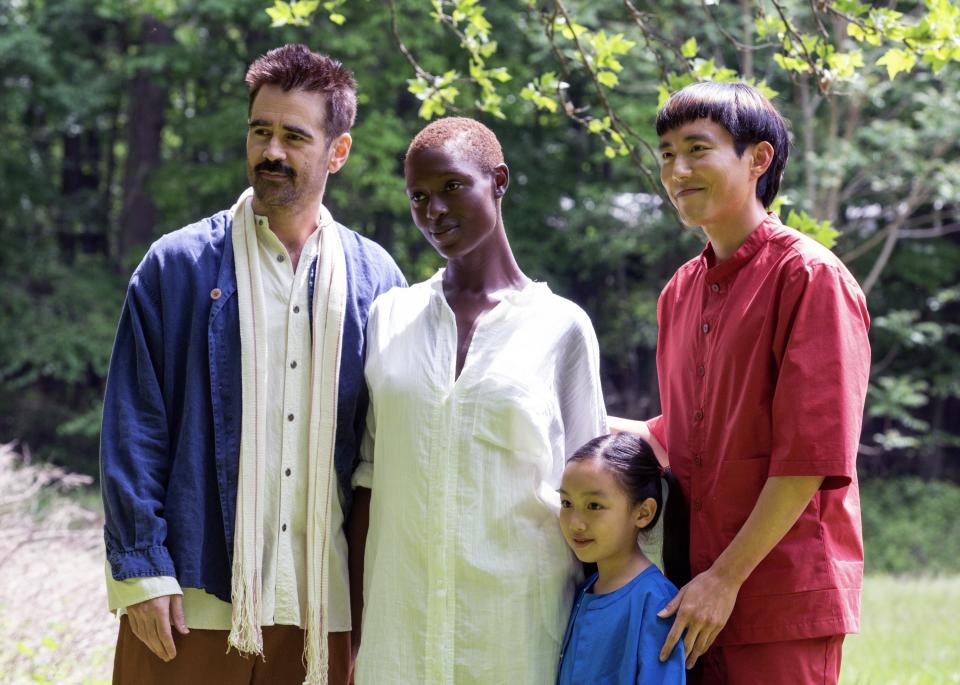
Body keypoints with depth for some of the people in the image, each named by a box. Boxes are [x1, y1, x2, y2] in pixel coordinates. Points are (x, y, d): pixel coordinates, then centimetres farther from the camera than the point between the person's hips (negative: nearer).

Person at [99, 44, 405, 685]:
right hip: (192, 605, -2)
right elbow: (135, 431, -1)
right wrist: (141, 570, -8)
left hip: (324, 607, 2)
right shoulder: (177, 266, 2)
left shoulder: (374, 279, 8)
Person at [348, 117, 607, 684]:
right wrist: (354, 603, 7)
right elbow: (368, 468, 12)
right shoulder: (390, 316, 9)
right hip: (400, 612, 2)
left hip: (516, 614, -2)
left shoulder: (561, 326, 2)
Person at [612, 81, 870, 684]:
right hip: (696, 594, 6)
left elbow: (812, 455, -15)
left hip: (783, 602, -6)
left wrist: (727, 577, -16)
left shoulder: (812, 277, -9)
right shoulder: (679, 294, 14)